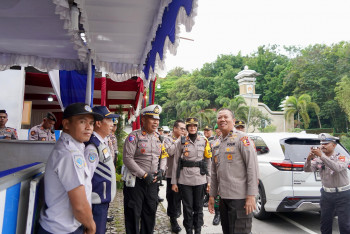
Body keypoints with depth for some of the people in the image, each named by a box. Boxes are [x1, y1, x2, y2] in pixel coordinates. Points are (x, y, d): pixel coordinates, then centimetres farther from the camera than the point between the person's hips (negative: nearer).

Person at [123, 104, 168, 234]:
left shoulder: (159, 137, 9)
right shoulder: (134, 136, -11)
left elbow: (163, 156, 16)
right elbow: (127, 158, -17)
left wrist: (161, 170, -3)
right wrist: (144, 175, -19)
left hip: (153, 181, 6)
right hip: (136, 182, -6)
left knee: (150, 213, 17)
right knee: (133, 214, 6)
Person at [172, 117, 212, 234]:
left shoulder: (204, 141, 5)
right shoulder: (181, 142, 3)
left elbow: (208, 161, 8)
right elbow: (176, 162, 3)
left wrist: (208, 180, 4)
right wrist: (174, 182, 0)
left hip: (200, 179, 1)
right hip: (184, 180, 0)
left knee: (198, 207, 9)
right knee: (187, 207, 7)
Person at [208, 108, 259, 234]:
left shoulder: (242, 138, -7)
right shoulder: (216, 143, 14)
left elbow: (252, 167, -13)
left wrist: (251, 195, -17)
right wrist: (212, 195, 16)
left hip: (240, 197, -7)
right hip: (223, 197, 7)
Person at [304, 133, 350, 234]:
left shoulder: (342, 158, -9)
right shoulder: (318, 159, 1)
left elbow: (337, 168, -32)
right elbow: (307, 169, -12)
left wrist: (321, 156, -40)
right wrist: (309, 159, -32)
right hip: (326, 194, 4)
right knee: (325, 223, 14)